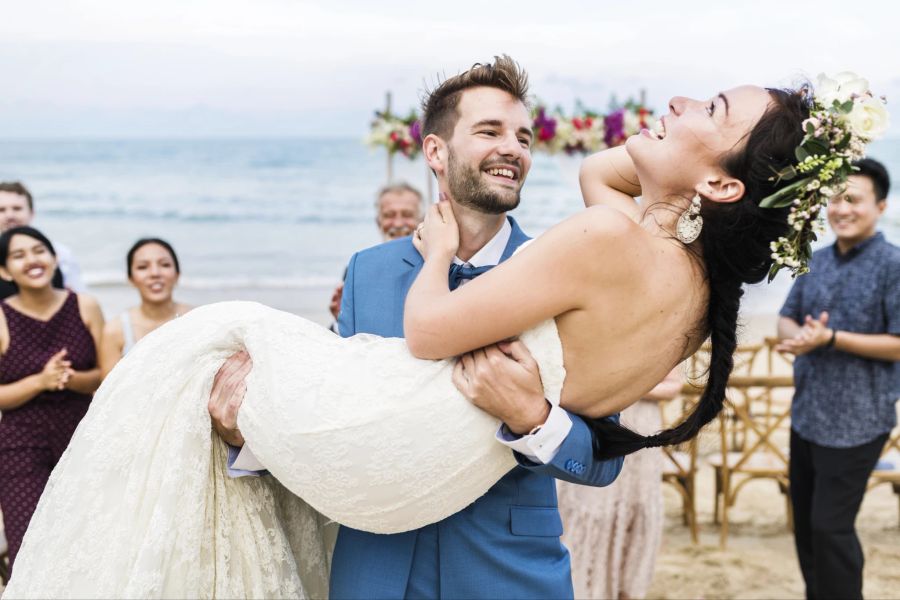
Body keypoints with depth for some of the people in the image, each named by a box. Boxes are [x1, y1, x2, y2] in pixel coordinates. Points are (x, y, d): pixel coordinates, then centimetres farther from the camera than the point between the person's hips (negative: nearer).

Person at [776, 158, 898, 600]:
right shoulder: (818, 260, 7)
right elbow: (787, 318, 13)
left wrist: (831, 338, -23)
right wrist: (797, 336, -11)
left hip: (855, 421, -7)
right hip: (806, 414, 7)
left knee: (830, 526, -2)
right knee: (805, 521, 17)